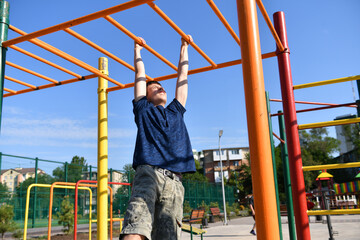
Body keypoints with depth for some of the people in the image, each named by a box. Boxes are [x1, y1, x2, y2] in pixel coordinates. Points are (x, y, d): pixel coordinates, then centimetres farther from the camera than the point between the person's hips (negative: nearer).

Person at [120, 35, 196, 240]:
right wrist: (138, 49, 44)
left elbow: (182, 75, 39)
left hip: (174, 181, 3)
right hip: (148, 173, -3)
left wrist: (184, 47, 47)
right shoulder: (144, 110, 24)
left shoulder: (175, 112, 32)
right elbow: (140, 74, 32)